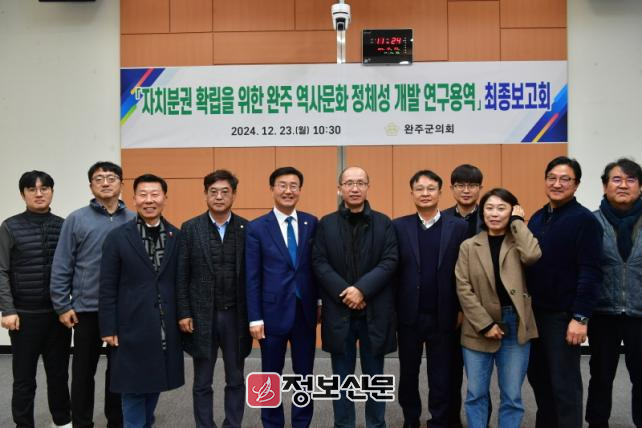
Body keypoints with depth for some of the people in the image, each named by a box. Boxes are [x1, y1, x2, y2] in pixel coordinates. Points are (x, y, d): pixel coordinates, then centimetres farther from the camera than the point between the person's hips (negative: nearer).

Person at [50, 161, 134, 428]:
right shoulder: (76, 220, -2)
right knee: (83, 370, 10)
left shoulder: (133, 221, 2)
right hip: (87, 309, -1)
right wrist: (62, 306, -4)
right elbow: (61, 266, -1)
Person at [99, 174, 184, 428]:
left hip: (166, 327, 3)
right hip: (132, 326, -2)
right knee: (133, 388, 7)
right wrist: (108, 329, -6)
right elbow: (107, 289, -4)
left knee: (155, 383, 15)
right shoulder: (117, 237, -3)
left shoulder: (177, 237, 4)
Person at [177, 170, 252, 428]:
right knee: (202, 383, 10)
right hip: (201, 315, 0)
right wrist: (184, 313, -5)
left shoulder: (246, 229, -1)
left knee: (236, 380, 12)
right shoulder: (190, 228, -1)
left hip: (236, 315, 1)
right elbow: (182, 276, -1)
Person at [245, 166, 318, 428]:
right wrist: (255, 318, -8)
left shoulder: (312, 223, 2)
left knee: (305, 374, 13)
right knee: (271, 377, 12)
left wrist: (321, 303, 5)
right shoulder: (257, 228, -4)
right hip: (273, 311, -2)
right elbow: (252, 277, -5)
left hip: (305, 311, 2)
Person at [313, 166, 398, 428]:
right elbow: (319, 263, -4)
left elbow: (389, 262, -6)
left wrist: (362, 289, -17)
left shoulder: (384, 223, 4)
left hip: (375, 311, 0)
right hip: (339, 310, 0)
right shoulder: (325, 224, 4)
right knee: (342, 378, 10)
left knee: (374, 376, 11)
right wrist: (345, 293, -15)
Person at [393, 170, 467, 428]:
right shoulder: (398, 227, 0)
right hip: (409, 314, 1)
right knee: (408, 373, 16)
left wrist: (462, 310, -2)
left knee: (442, 376, 9)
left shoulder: (458, 227, -1)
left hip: (444, 316, -1)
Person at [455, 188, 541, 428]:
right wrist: (485, 324, -10)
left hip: (514, 324, 0)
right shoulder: (468, 246, 4)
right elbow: (463, 289, -3)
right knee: (476, 394, 6)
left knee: (512, 396, 6)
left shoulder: (518, 242, 6)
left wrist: (517, 222, -7)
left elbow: (533, 256, -19)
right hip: (479, 326, 0)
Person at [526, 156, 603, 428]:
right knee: (537, 376, 16)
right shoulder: (537, 218, 9)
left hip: (563, 315, -6)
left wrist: (580, 317, -18)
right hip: (534, 312, 7)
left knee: (564, 384, 4)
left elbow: (590, 273, -15)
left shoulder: (584, 220, -10)